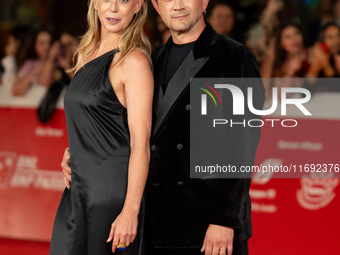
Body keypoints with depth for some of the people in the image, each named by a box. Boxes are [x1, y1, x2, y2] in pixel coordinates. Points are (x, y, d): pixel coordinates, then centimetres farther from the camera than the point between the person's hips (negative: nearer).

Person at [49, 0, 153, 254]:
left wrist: (131, 210, -22)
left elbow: (140, 142, -16)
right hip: (77, 193, 8)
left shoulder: (134, 61, -11)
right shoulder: (89, 53, 14)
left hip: (112, 192, -8)